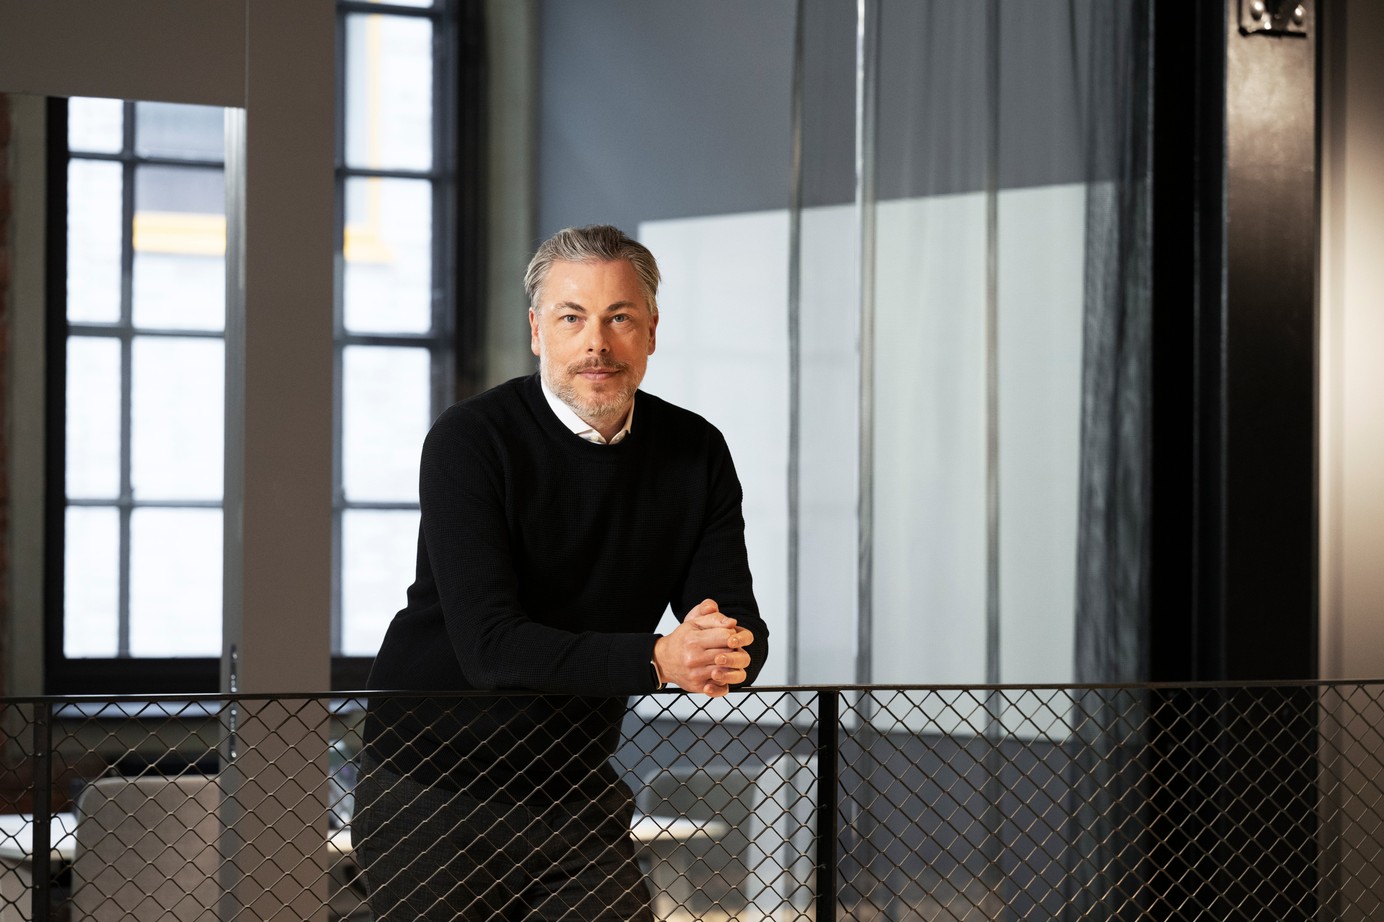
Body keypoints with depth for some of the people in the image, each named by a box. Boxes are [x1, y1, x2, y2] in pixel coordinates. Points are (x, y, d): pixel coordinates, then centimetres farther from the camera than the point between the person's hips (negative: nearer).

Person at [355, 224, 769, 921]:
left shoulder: (696, 452, 2)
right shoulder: (469, 440, -15)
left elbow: (741, 624, -4)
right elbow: (490, 646, -25)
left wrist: (728, 653, -30)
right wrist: (657, 660, -35)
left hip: (575, 787, 4)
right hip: (435, 782, -4)